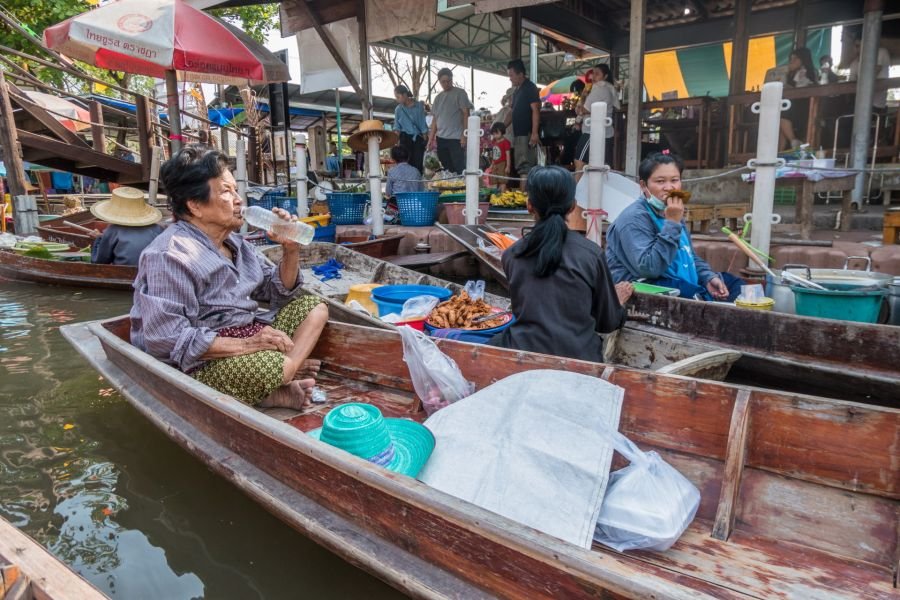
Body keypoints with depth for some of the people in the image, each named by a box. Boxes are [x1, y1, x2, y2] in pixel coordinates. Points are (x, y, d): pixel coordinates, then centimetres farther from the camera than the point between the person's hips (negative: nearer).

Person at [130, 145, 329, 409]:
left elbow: (279, 293, 16)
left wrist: (291, 251, -1)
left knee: (313, 307, 6)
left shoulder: (232, 241, 11)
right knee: (272, 367, -37)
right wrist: (244, 345, -29)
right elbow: (165, 338, -27)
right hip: (200, 361, -10)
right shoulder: (171, 256, -18)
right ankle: (289, 368, 1)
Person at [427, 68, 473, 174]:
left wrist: (464, 135, -13)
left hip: (456, 138, -6)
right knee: (446, 169, 8)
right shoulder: (438, 97, 16)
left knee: (459, 169, -7)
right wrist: (431, 138, 11)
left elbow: (466, 114, -4)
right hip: (440, 138, 6)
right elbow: (434, 119, 18)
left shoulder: (460, 93, 1)